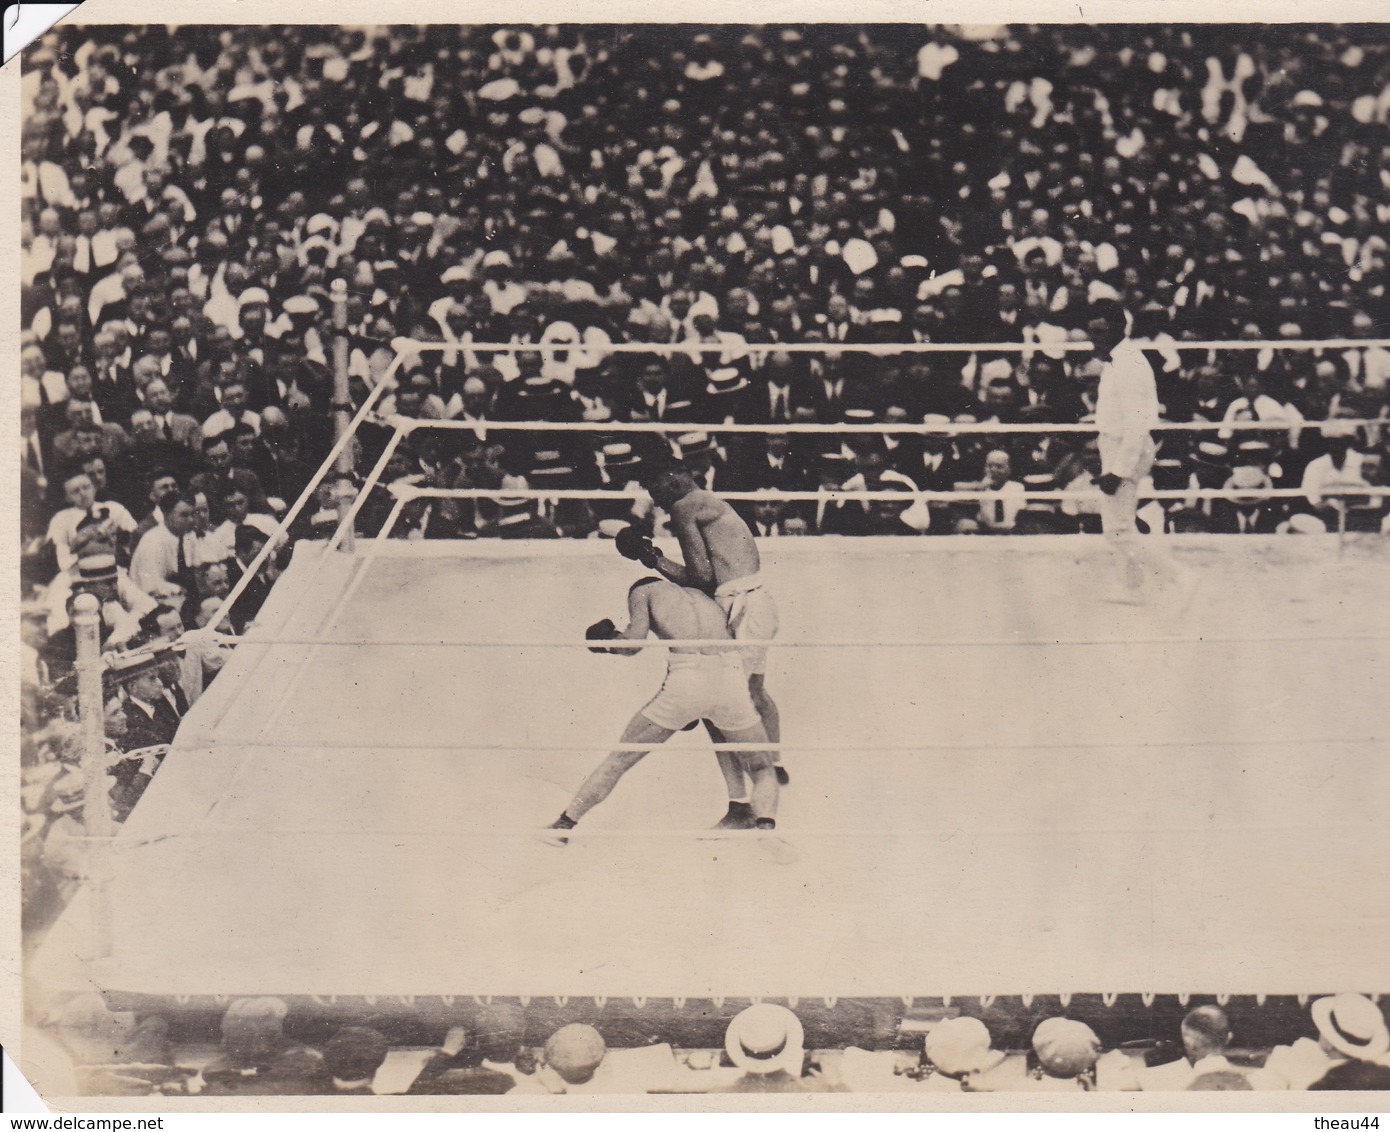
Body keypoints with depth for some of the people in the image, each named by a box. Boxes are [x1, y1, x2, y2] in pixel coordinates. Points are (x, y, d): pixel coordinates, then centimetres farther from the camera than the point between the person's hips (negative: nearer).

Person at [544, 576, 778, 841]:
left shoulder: (643, 590, 22)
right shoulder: (702, 595, 36)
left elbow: (634, 642, 5)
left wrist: (607, 640, 27)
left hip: (686, 683, -2)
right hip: (730, 678, 3)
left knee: (620, 759, 18)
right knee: (762, 770, 22)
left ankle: (564, 824, 22)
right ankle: (765, 826, -5)